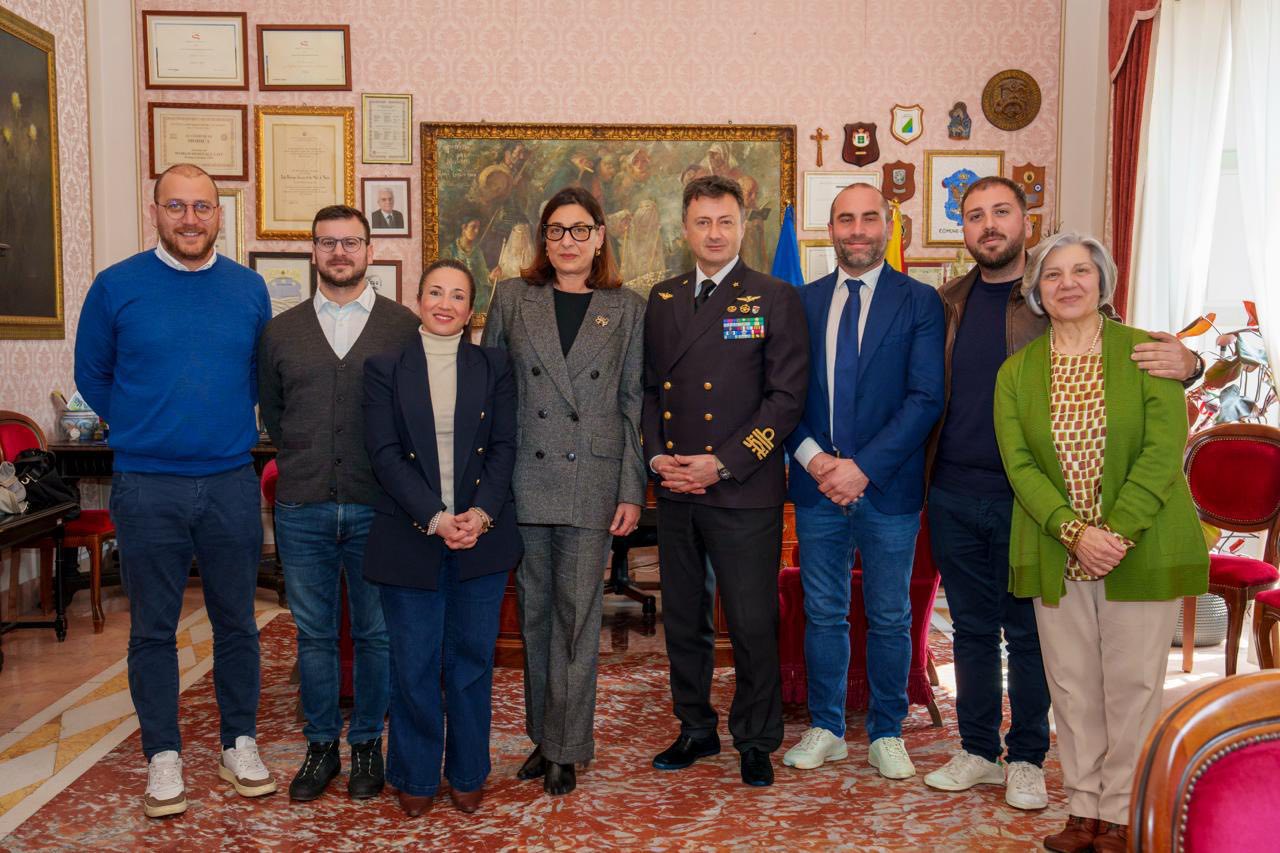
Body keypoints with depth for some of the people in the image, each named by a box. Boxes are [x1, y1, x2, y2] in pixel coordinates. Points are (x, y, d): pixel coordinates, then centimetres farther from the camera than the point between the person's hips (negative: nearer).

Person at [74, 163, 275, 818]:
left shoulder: (249, 289, 4)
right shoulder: (116, 287, -1)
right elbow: (91, 374, 10)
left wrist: (226, 425, 10)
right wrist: (142, 430, 10)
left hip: (232, 484, 2)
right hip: (147, 488, -1)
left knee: (236, 622, 10)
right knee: (153, 630, 7)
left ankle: (240, 745, 25)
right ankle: (163, 756, 22)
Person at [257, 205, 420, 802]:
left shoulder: (404, 327, 1)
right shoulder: (281, 332, 9)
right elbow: (270, 410, 18)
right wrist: (306, 462, 11)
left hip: (377, 507, -2)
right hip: (302, 508, 2)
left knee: (375, 633, 7)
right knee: (313, 633, 10)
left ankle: (366, 746, 22)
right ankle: (321, 745, 24)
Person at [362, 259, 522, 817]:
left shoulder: (493, 366, 7)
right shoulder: (385, 368, 3)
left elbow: (504, 446, 2)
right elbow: (384, 453, -5)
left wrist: (482, 512, -14)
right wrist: (435, 517, -15)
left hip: (482, 535, 1)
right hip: (410, 537, -1)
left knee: (472, 660, 9)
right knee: (414, 664, 6)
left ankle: (468, 773, 24)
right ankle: (415, 777, 23)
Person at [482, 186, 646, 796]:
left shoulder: (626, 309, 6)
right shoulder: (512, 299, 8)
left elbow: (634, 403, 5)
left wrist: (632, 490, 0)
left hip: (592, 481, -1)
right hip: (525, 479, 2)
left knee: (577, 615, 1)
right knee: (535, 612, 9)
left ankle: (565, 748, 13)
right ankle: (543, 736, 24)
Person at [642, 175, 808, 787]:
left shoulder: (775, 299, -2)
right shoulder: (663, 299, 13)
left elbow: (786, 396, -8)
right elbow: (649, 387, 15)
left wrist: (723, 463, -14)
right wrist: (656, 456, -1)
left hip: (744, 490, -4)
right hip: (675, 490, 5)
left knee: (753, 625, 2)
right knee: (683, 619, 14)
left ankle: (755, 741, 21)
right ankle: (695, 730, 31)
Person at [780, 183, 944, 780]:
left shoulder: (920, 302, -1)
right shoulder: (803, 302, 9)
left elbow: (925, 399, -9)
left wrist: (862, 467, -16)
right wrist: (811, 456, -10)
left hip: (888, 487, -2)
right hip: (817, 485, 2)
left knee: (890, 619, 9)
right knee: (823, 615, 12)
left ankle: (886, 735, 25)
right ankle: (825, 729, 27)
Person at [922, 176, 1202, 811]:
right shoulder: (947, 303, 8)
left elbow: (1135, 359, -2)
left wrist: (1184, 362, -24)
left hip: (1026, 497, -3)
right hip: (953, 496, 3)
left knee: (1028, 633, 8)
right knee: (972, 628, 13)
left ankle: (1026, 759, 24)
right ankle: (978, 751, 28)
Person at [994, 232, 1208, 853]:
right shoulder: (1016, 372, 5)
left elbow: (1164, 451, -9)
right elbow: (1020, 465, -3)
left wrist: (1116, 532, -18)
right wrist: (1075, 532, -16)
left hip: (1142, 549, -2)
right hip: (1057, 555, 2)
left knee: (1133, 684, 5)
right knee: (1072, 685, 9)